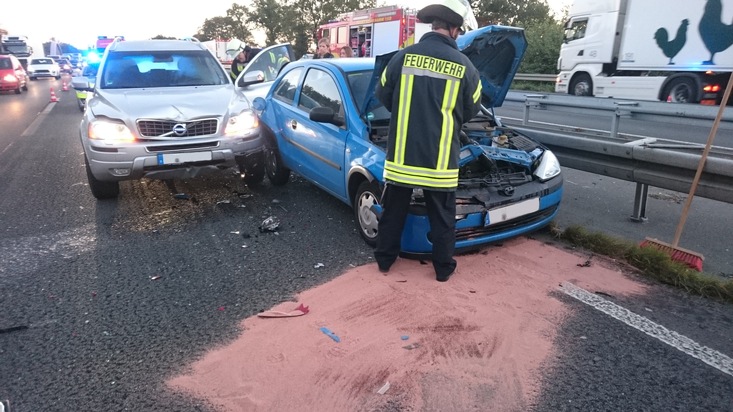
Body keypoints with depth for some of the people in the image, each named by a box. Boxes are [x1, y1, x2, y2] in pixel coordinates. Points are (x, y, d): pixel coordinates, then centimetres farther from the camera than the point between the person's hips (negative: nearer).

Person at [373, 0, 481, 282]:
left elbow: (382, 95, 9)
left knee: (393, 211, 17)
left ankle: (384, 260, 31)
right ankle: (444, 269, 27)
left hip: (401, 154, 1)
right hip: (440, 158, -1)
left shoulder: (403, 57, -2)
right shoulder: (465, 66, -3)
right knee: (442, 217, 15)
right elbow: (471, 110, 9)